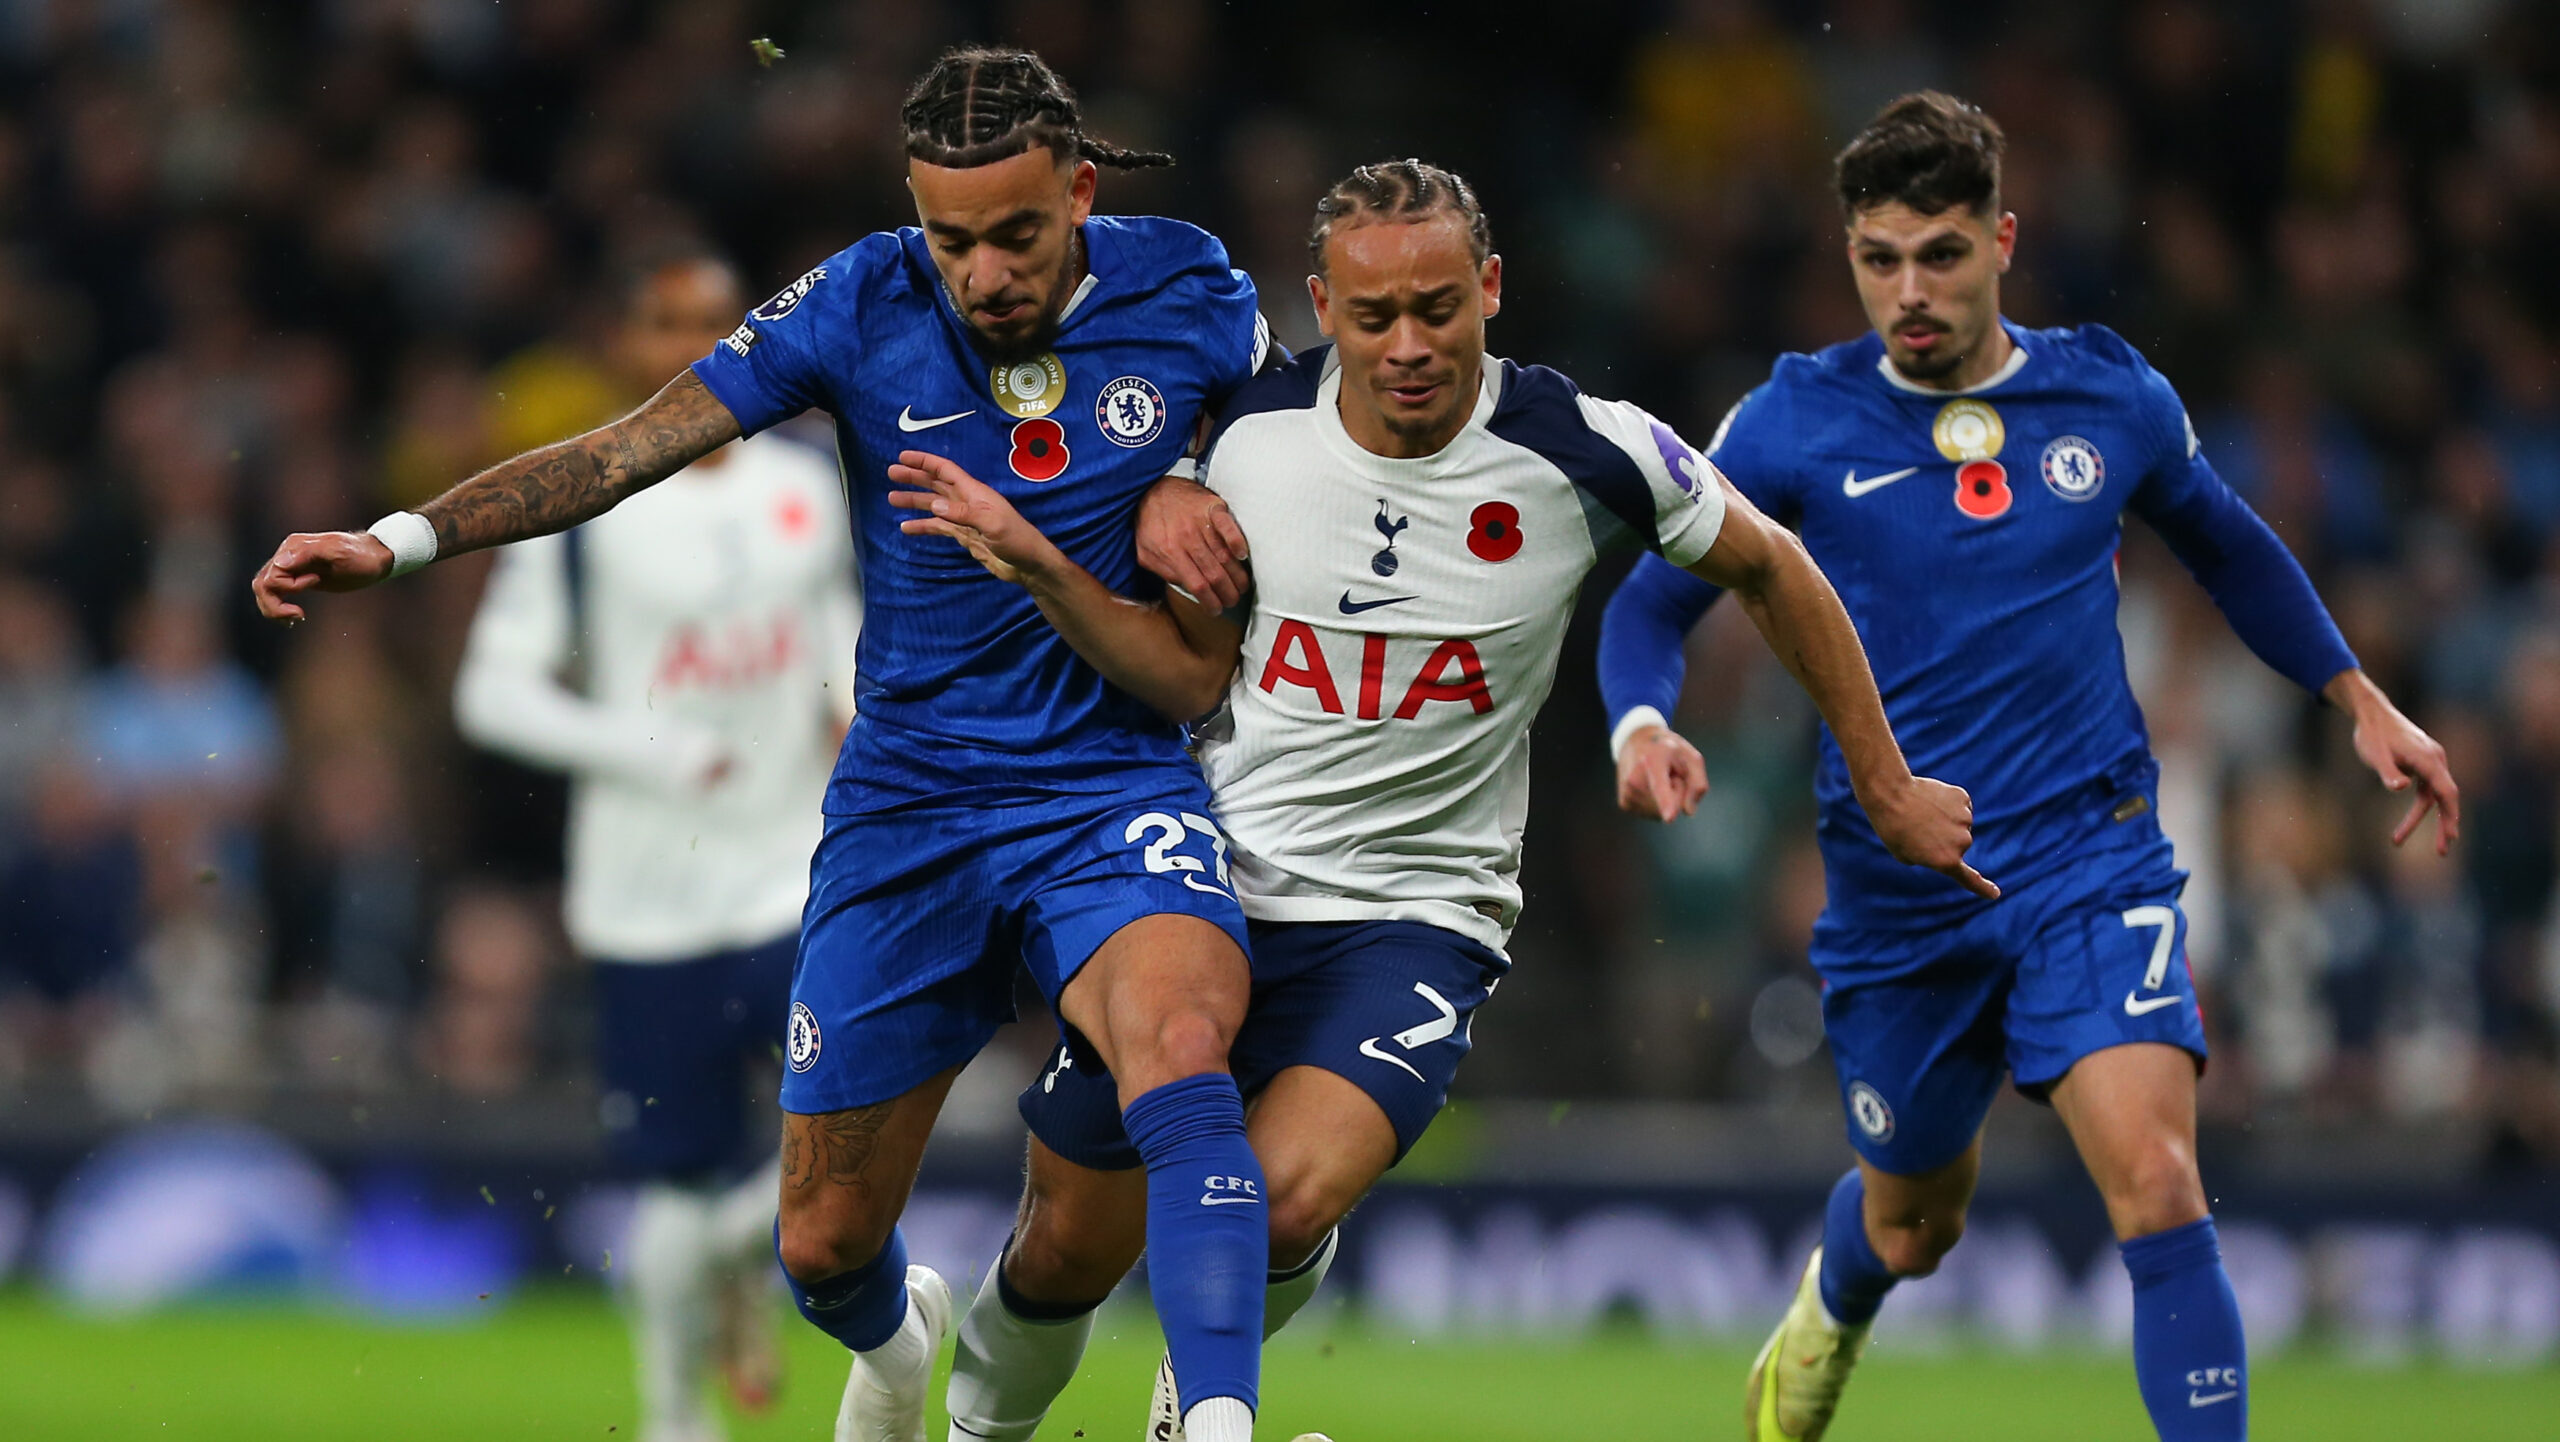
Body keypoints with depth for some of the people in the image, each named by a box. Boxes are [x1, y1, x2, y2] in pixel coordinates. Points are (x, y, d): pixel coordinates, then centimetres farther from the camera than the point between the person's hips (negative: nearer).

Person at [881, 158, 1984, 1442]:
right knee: (1067, 1249, 4)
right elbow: (1195, 675, 1)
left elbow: (1769, 571, 5)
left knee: (1283, 1202, -27)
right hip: (1210, 885, 2)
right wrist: (1039, 567, -15)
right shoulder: (1250, 429, -6)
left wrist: (1886, 788, 12)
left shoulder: (1587, 453, -12)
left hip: (1414, 914, -2)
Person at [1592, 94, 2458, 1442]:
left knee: (2155, 1183, -22)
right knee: (1913, 1226, 19)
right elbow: (1651, 600, 0)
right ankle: (1828, 1310, 55)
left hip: (2091, 861, 0)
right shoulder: (1795, 421, -7)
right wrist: (1642, 726, -21)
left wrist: (2361, 701, 19)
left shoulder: (2112, 396, 0)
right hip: (1895, 892, 0)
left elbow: (2227, 547, 20)